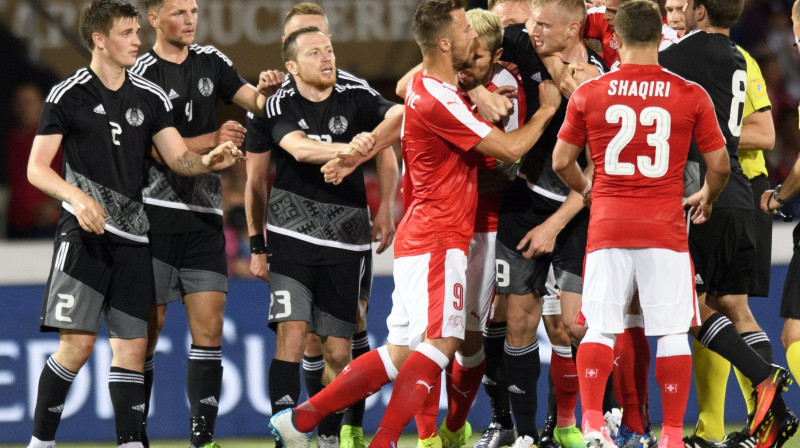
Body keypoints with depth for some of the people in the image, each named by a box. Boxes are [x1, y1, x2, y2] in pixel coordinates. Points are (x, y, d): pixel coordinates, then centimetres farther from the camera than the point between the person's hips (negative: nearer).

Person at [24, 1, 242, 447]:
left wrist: (207, 161, -13)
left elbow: (178, 157, 9)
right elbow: (37, 167, -5)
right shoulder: (69, 95, -2)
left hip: (132, 235, 5)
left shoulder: (151, 97, 11)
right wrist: (77, 196, -22)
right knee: (78, 343, -13)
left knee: (132, 345, 2)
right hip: (85, 231, -5)